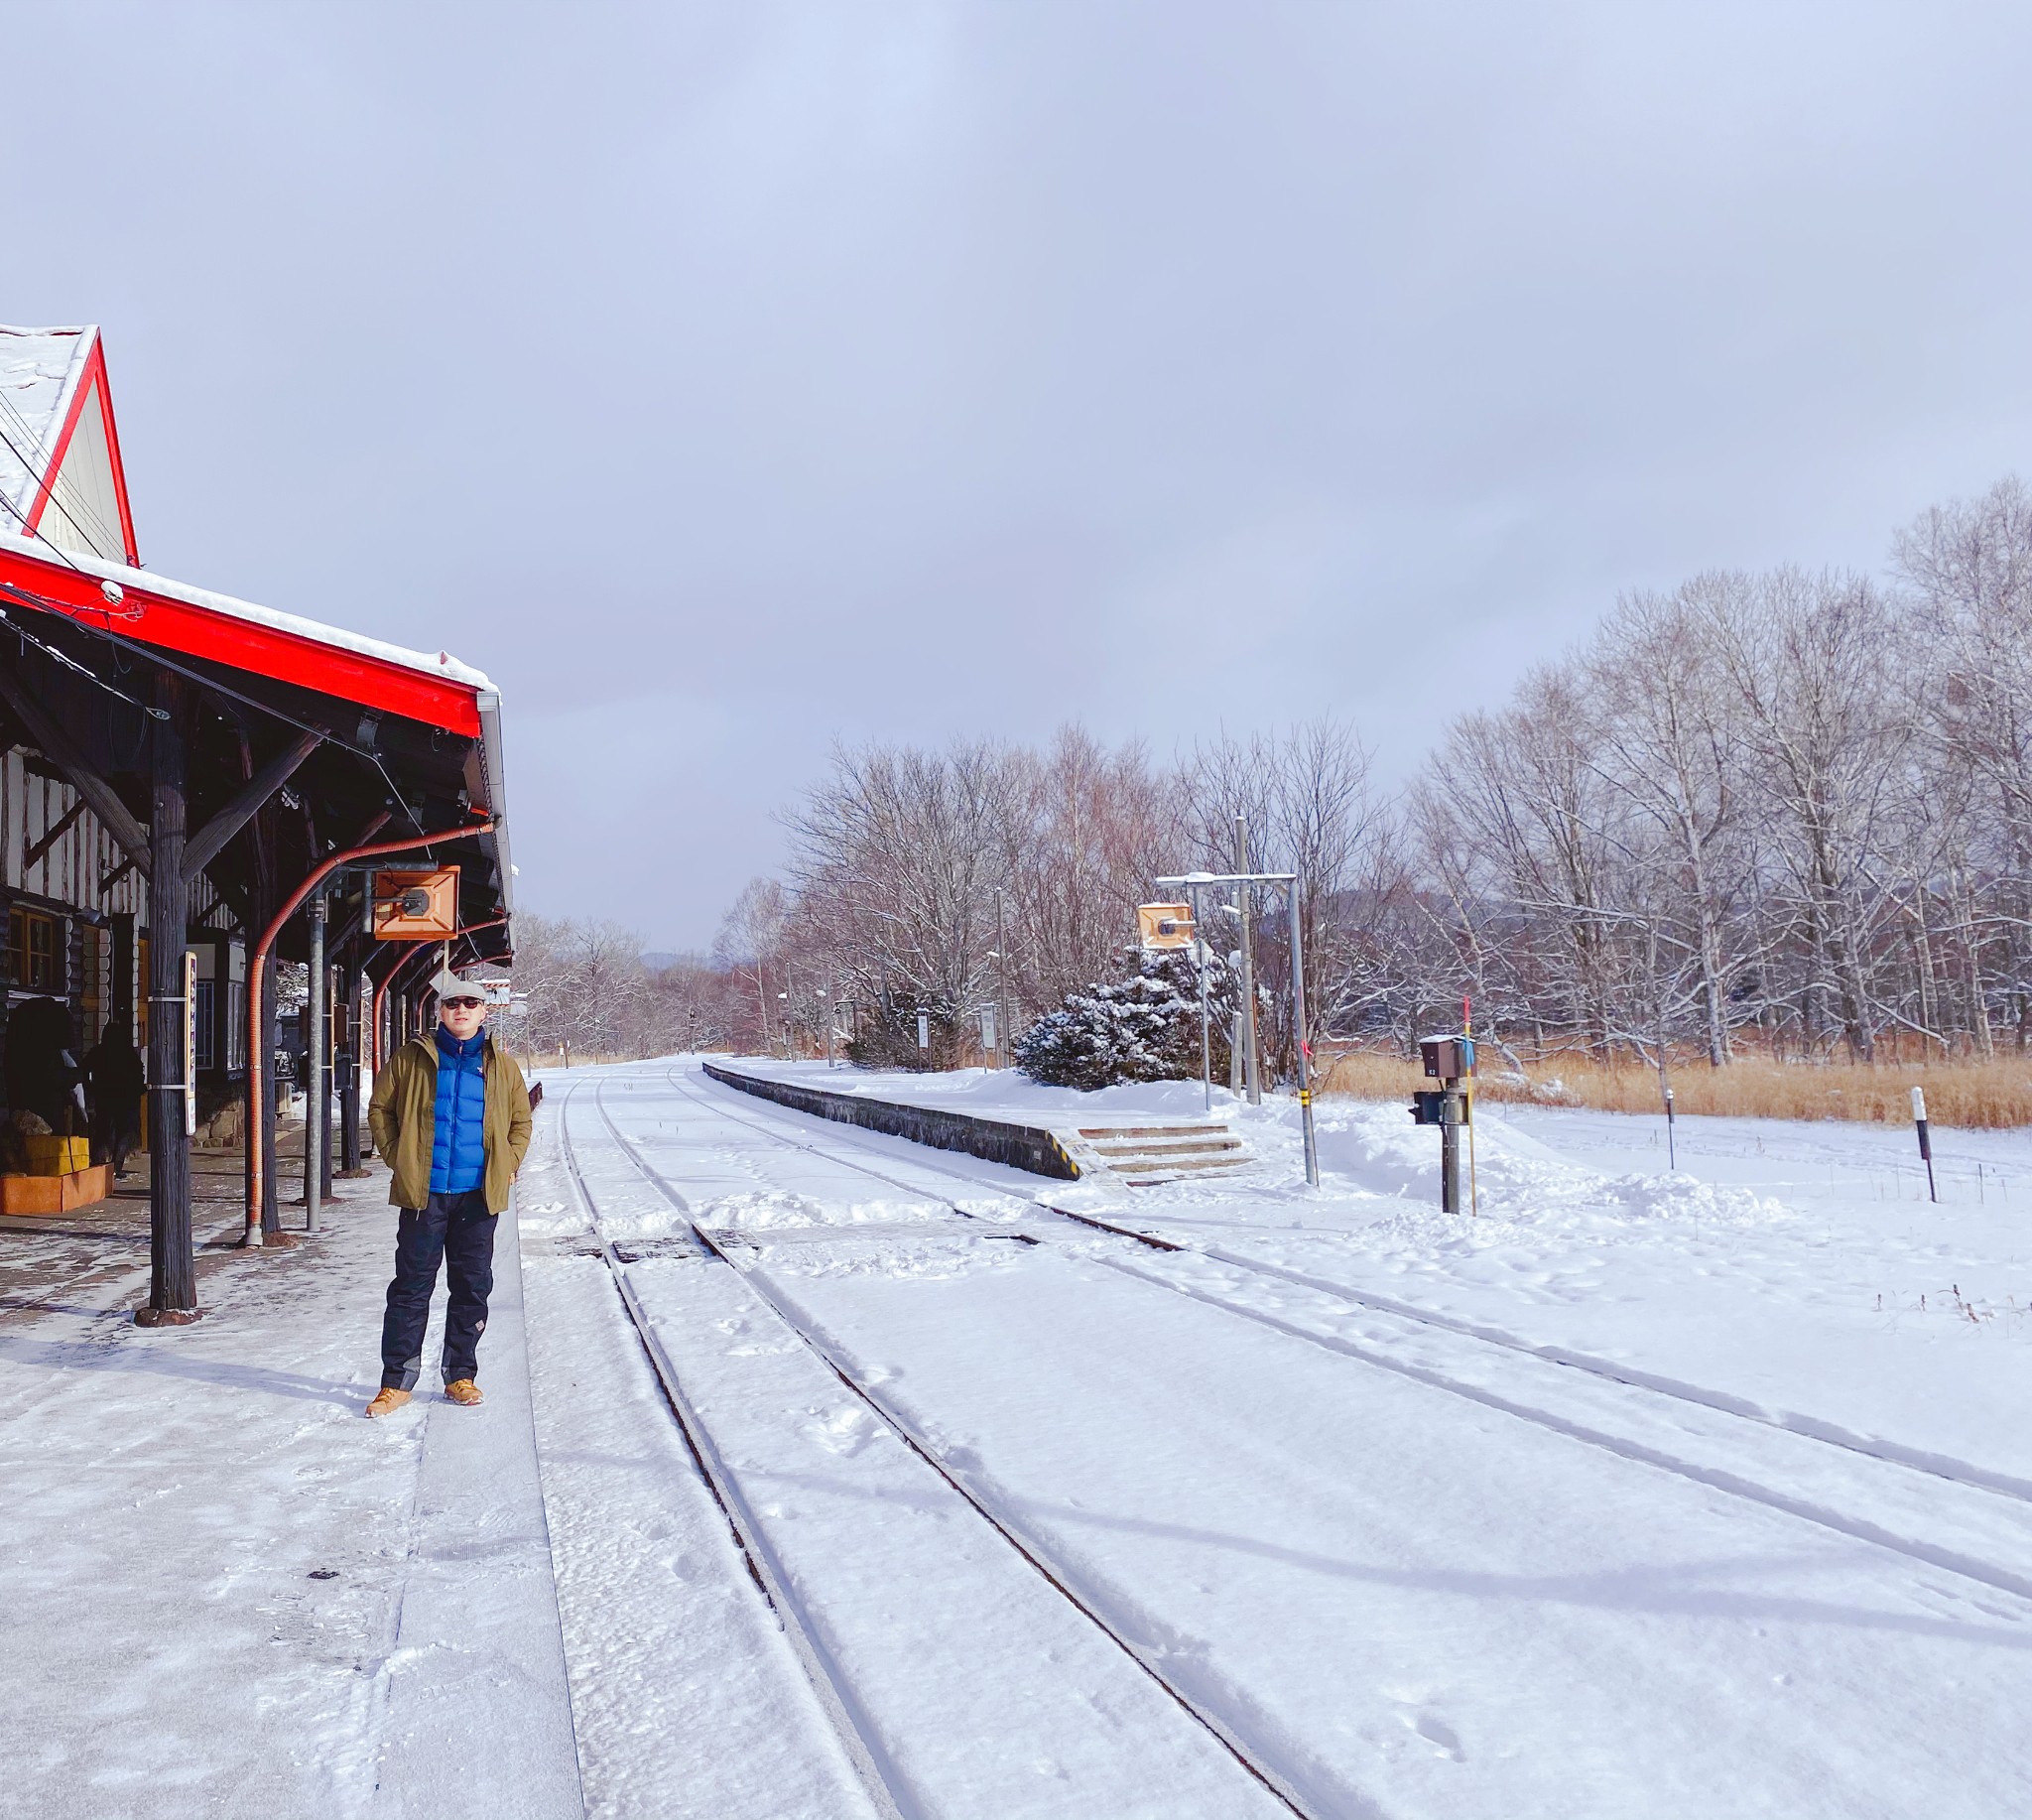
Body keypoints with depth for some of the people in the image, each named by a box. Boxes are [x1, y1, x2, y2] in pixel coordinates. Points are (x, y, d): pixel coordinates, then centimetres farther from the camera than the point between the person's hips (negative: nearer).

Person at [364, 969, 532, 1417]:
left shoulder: (501, 1066, 7)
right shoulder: (413, 1058, 2)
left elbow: (521, 1121, 17)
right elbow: (380, 1107, 10)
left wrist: (508, 1165, 5)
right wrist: (397, 1157, 1)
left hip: (479, 1195, 2)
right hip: (424, 1193, -1)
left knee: (472, 1287, 8)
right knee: (411, 1287, 2)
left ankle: (461, 1375, 21)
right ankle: (396, 1380, 11)